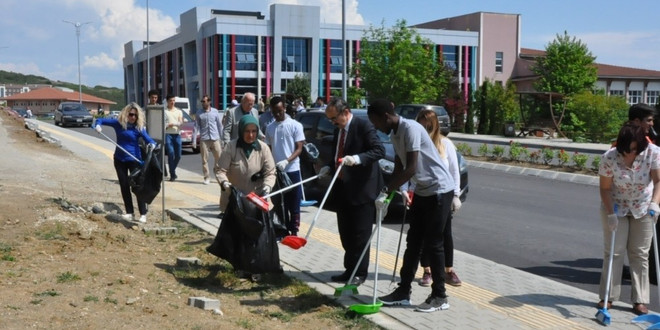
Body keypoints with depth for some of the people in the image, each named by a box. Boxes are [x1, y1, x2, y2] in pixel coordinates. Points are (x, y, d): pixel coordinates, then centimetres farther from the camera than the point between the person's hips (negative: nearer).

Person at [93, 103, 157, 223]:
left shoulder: (139, 127, -9)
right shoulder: (118, 123, -3)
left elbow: (149, 140, -18)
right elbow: (100, 120, 8)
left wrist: (152, 144, -41)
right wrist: (98, 125, -15)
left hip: (134, 159, -3)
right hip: (119, 159, 3)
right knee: (124, 186, 7)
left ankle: (143, 214, 0)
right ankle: (130, 213, 15)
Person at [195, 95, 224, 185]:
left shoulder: (215, 112, 6)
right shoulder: (199, 113, 6)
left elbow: (220, 125, 8)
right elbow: (197, 126, 5)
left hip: (215, 138, 0)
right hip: (204, 139, 0)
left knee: (219, 157, 2)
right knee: (204, 159, 1)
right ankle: (206, 178, 10)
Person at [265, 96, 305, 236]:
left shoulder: (295, 125, -4)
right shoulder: (270, 128, 8)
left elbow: (299, 149, -7)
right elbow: (268, 149, 13)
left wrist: (287, 161, -22)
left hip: (292, 170, -3)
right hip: (276, 171, 3)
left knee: (294, 203, 2)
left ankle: (294, 231, 9)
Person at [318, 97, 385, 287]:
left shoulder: (364, 126, -12)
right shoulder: (338, 130, 14)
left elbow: (380, 150, -19)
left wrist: (358, 158, -32)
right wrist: (329, 167, 5)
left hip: (361, 189, -8)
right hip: (342, 189, 8)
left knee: (360, 234, 0)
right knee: (346, 234, 14)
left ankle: (360, 273, 9)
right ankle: (350, 270, 24)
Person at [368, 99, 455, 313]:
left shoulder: (410, 128, -21)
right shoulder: (395, 134, 8)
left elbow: (411, 169, -26)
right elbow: (398, 168, 12)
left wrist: (385, 191, -23)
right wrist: (387, 196, 4)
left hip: (439, 189, -9)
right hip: (422, 190, 9)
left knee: (433, 244, -4)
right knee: (413, 243, 11)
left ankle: (440, 297, 7)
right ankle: (403, 292, 18)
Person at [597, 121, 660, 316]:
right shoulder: (609, 158, -23)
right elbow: (605, 188, -15)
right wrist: (611, 214, -22)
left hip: (643, 209, 1)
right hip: (615, 207, -1)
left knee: (640, 254, 5)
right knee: (613, 252, 2)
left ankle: (640, 300, 12)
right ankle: (608, 296, 12)